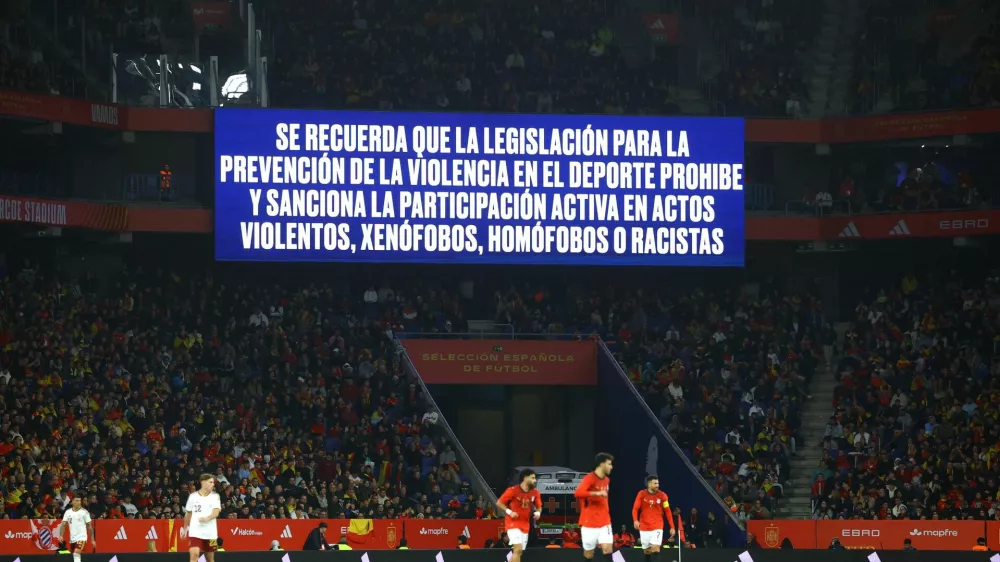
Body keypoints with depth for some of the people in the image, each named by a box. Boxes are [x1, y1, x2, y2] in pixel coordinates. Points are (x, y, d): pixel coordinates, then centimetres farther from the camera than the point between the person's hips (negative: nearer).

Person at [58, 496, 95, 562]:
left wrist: (92, 539, -2)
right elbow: (63, 524, 1)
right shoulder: (68, 512, 4)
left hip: (81, 537, -5)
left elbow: (89, 526, -1)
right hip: (72, 539, 5)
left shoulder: (84, 512, -5)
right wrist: (61, 535, -14)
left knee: (76, 554, -23)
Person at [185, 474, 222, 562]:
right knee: (194, 555, -19)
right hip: (195, 531, -1)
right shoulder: (193, 496, 3)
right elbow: (188, 513, 16)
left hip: (210, 532, 1)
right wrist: (185, 528, 23)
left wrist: (207, 518, -32)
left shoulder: (215, 496, 3)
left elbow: (216, 512, -12)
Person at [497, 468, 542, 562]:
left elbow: (539, 507, 16)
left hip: (525, 525, 6)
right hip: (513, 523, -6)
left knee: (518, 552, 9)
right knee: (518, 548, -21)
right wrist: (509, 512, -19)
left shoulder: (535, 493, 2)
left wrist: (537, 513, -7)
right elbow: (499, 503, -6)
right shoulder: (513, 491, -13)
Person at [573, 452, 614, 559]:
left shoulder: (606, 480, 11)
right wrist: (597, 493, -34)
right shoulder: (589, 478, -13)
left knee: (608, 549, -10)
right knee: (588, 554, 2)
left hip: (604, 522, 6)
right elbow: (577, 493, -30)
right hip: (590, 523, -6)